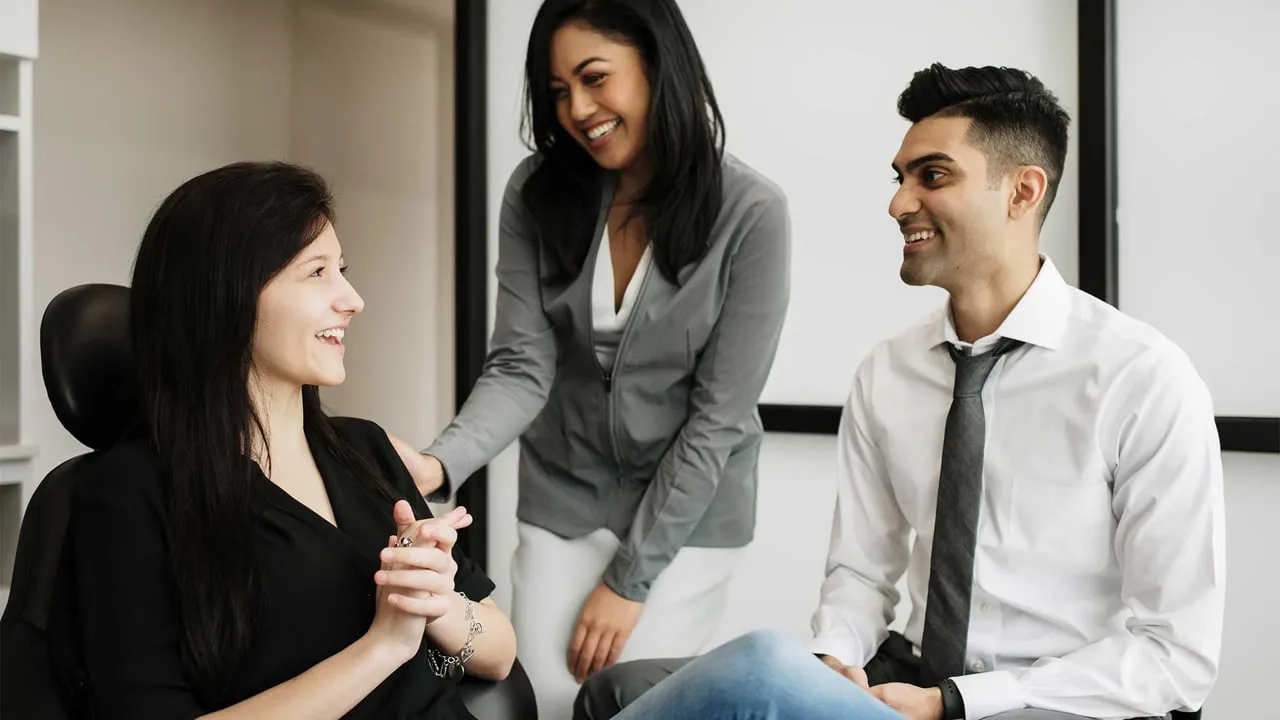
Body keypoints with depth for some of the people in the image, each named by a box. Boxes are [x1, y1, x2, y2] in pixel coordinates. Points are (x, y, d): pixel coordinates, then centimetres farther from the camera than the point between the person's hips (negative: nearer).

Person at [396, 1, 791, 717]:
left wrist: (629, 578, -15)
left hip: (689, 509, -3)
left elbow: (718, 416, -17)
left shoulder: (751, 212, -19)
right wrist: (440, 463, -33)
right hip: (562, 498, 3)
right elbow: (521, 367, -13)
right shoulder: (537, 192, -8)